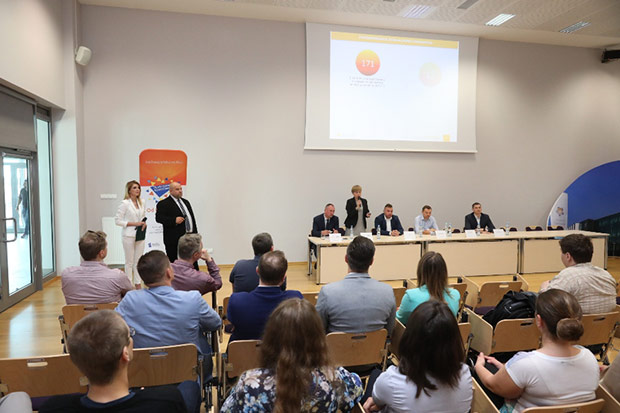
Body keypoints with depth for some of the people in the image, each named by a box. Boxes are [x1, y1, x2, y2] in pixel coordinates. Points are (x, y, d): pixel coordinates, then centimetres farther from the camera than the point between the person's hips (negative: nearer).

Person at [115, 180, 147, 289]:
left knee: (138, 262, 11)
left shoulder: (141, 203, 9)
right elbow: (117, 220, -11)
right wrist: (134, 223, -16)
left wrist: (144, 223, -1)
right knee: (129, 262, 3)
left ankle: (138, 284, 19)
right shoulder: (125, 203, -9)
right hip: (129, 236, -5)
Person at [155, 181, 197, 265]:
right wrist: (174, 220, -24)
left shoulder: (186, 202, 18)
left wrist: (195, 234, 13)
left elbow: (192, 218, 19)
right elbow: (158, 218, -14)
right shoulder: (163, 204, -4)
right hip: (174, 239, -6)